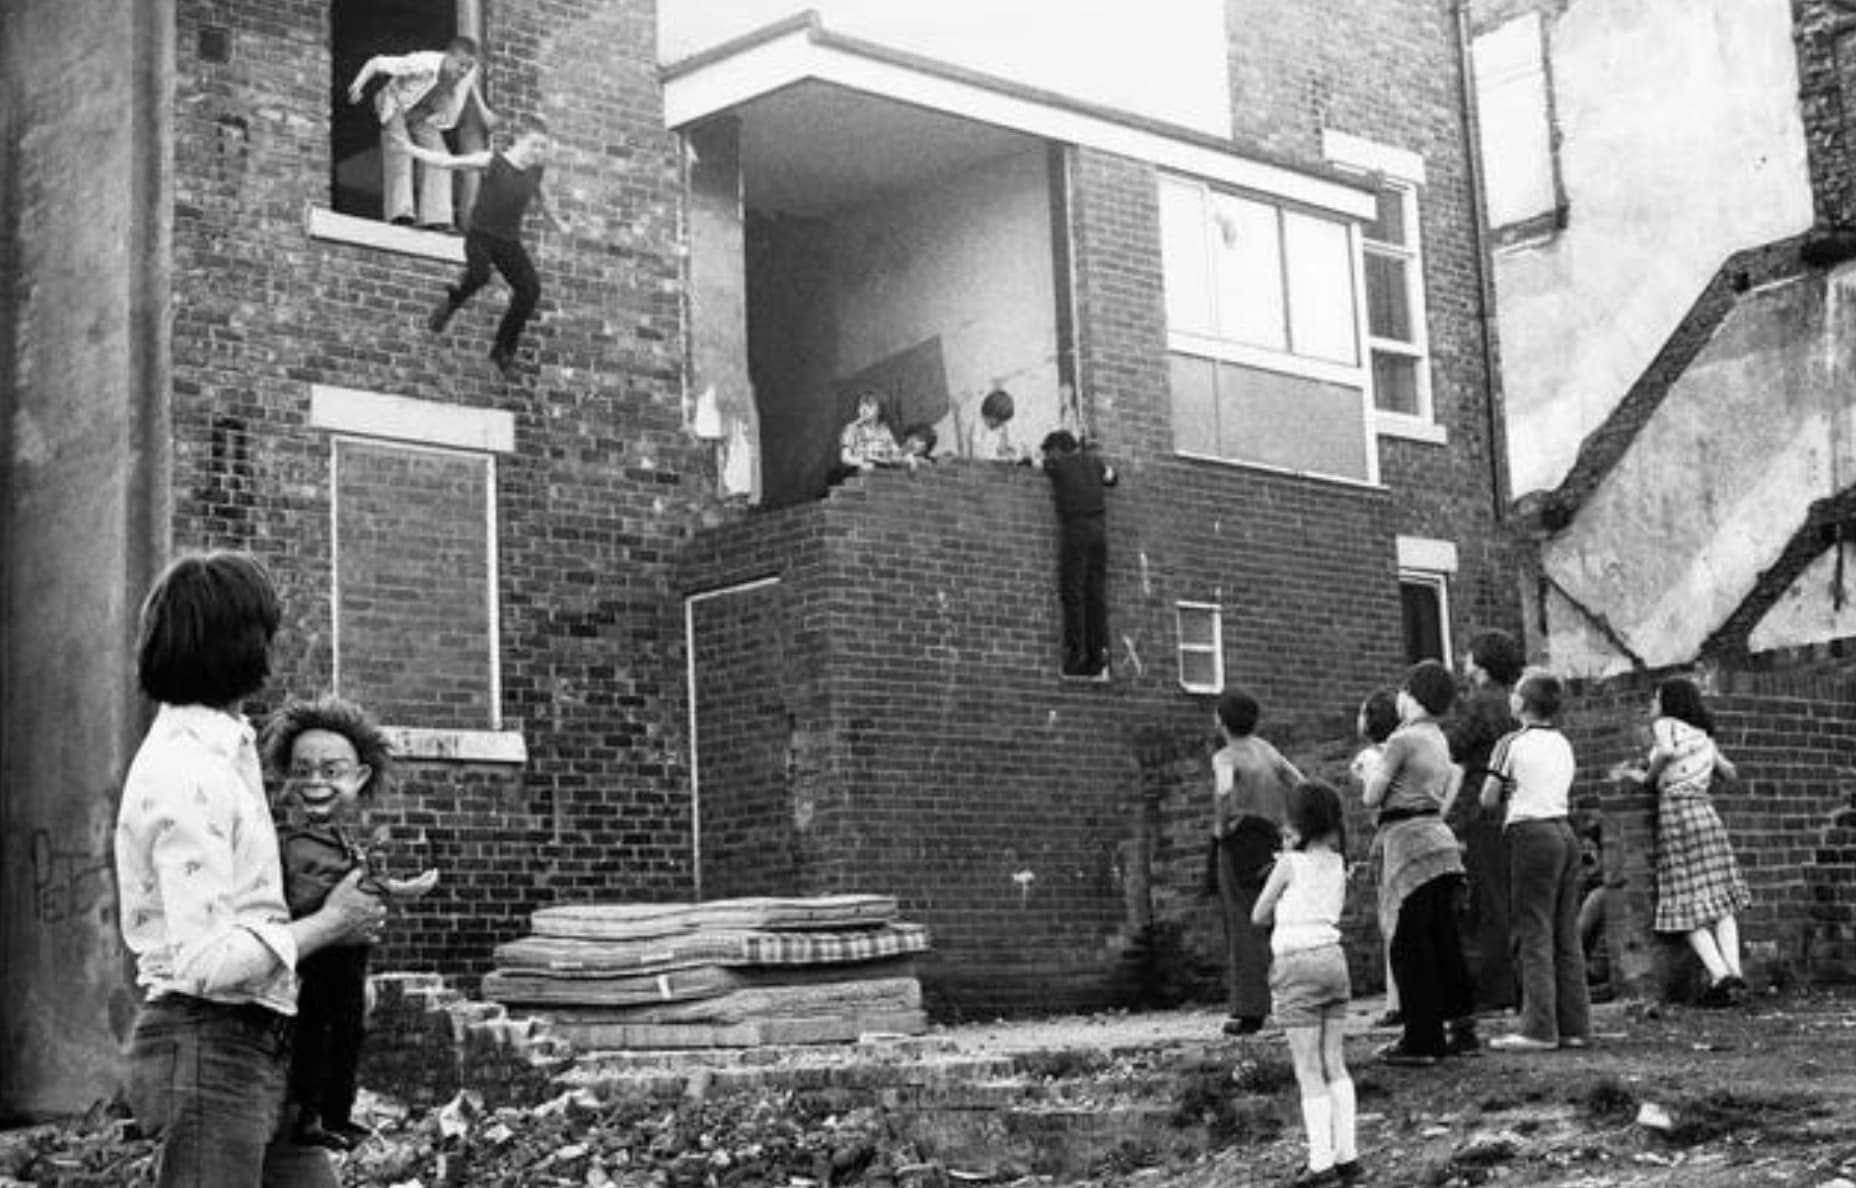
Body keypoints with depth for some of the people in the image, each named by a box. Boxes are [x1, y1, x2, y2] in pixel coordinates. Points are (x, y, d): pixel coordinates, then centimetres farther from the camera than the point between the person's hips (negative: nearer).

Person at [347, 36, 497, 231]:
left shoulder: (469, 71, -22)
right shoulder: (421, 64, -38)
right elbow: (376, 63, -31)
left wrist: (483, 110, 6)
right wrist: (358, 85, -41)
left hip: (424, 114, 5)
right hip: (396, 106, -5)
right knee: (400, 149, -26)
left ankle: (436, 217, -15)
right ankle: (401, 212, -30)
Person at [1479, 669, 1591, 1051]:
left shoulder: (1512, 743, -6)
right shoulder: (1564, 744, 15)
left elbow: (1488, 800, -6)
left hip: (1532, 834, -7)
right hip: (1566, 830, 7)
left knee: (1534, 935, -6)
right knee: (1567, 936, 9)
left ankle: (1539, 1029, -8)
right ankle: (1574, 1024, 10)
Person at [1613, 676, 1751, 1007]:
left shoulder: (1665, 724, 3)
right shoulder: (1704, 734, 19)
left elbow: (1667, 751, -18)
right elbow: (1730, 773, 27)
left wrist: (1647, 776, -4)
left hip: (1675, 812, -5)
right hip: (1705, 810, 5)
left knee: (1689, 907, -3)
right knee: (1720, 901, 8)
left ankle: (1721, 976, -15)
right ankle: (1734, 971, -6)